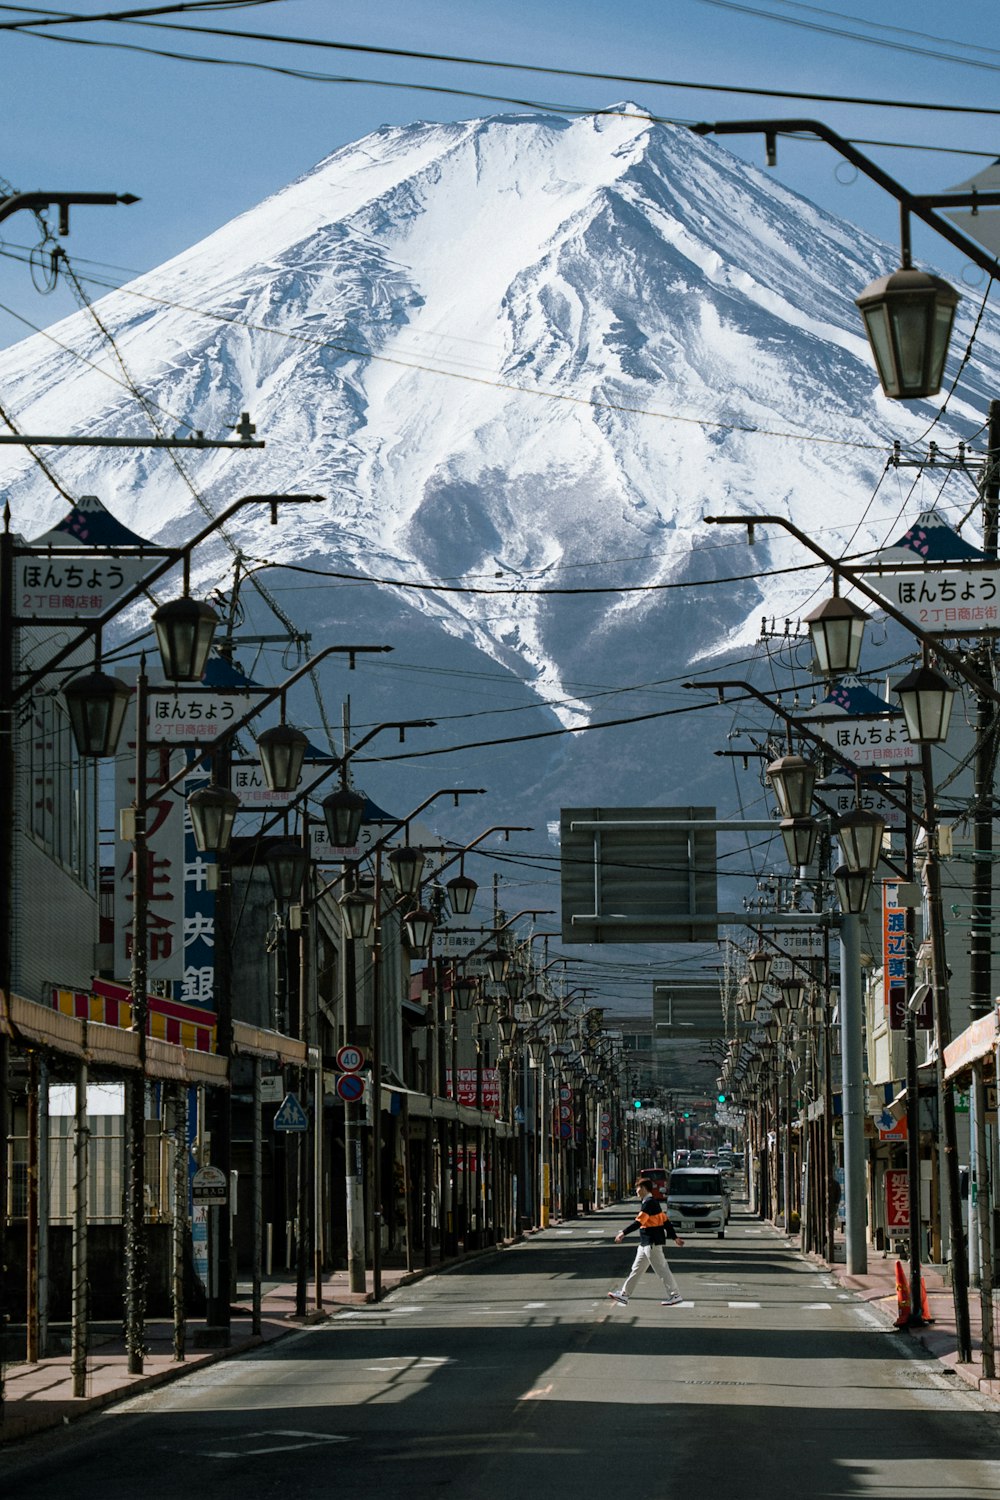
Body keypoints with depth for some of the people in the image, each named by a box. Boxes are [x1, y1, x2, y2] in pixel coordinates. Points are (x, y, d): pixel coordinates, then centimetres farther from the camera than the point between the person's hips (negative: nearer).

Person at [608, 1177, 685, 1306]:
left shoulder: (649, 1203, -16)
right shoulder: (654, 1202, 15)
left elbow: (639, 1222, -23)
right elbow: (665, 1221, 17)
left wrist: (623, 1233, -21)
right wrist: (675, 1237, 19)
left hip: (652, 1242, -11)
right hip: (646, 1243, 11)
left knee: (661, 1269, -5)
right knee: (636, 1268, 12)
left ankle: (675, 1295, 0)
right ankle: (624, 1295, 16)